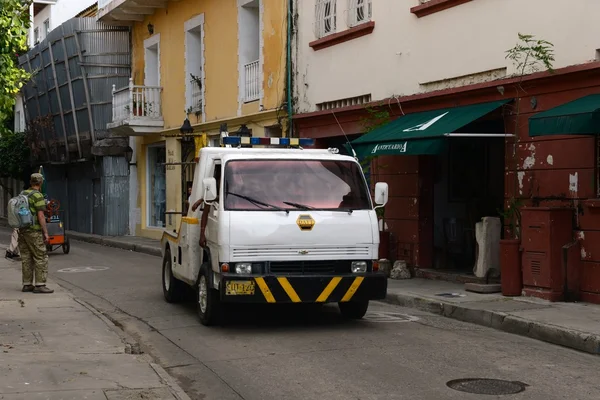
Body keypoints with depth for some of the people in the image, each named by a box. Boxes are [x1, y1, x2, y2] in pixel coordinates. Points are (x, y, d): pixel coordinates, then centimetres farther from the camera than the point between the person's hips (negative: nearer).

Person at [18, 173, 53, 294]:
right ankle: (40, 285, -8)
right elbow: (41, 216, -18)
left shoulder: (22, 194, 12)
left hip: (22, 231, 8)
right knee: (41, 257, -4)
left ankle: (27, 284, 12)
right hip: (34, 231, -8)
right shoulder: (38, 196, -13)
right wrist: (46, 233, -16)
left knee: (26, 258, 10)